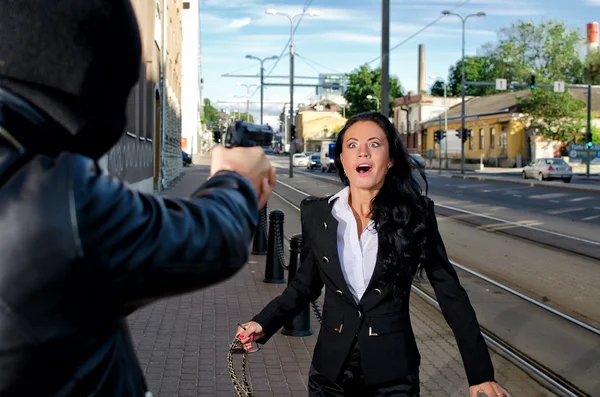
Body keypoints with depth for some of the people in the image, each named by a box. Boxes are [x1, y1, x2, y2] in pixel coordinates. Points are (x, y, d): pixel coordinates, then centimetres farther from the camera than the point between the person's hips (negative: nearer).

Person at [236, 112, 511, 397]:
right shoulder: (316, 214, -4)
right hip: (330, 371, 2)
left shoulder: (414, 214, -9)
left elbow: (450, 293, -5)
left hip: (393, 374, -2)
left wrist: (481, 373, -6)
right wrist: (264, 323, -7)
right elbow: (306, 284, 8)